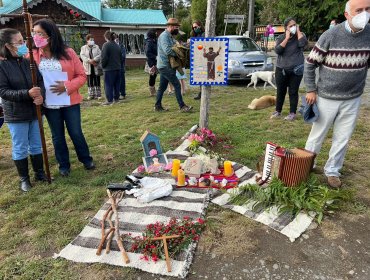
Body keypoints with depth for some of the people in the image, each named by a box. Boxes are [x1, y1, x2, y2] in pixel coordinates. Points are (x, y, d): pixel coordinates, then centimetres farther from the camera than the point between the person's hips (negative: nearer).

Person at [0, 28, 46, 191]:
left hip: (35, 111, 4)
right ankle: (24, 178, 24)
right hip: (16, 115, -4)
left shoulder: (28, 62, 2)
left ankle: (39, 173, 31)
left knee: (36, 145, 15)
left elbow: (40, 81, 4)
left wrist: (41, 95, -17)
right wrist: (27, 93, -26)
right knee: (20, 148, 8)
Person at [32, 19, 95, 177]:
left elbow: (82, 76, -5)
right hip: (49, 104, 2)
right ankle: (64, 165, 28)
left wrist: (67, 86, -19)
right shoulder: (33, 56, -1)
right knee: (57, 136, 12)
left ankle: (86, 160, 28)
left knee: (76, 133, 6)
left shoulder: (68, 53, -6)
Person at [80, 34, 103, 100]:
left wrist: (94, 60, -20)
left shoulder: (96, 47, 7)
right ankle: (91, 95, 12)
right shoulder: (83, 48, 7)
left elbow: (99, 54, -5)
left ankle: (98, 95, 8)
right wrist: (89, 60, -20)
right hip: (88, 67, 1)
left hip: (96, 67, -1)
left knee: (97, 81, 2)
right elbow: (82, 56, -5)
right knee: (90, 82, 5)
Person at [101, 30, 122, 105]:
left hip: (109, 68, -7)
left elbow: (104, 57, -16)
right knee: (116, 84, 13)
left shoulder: (106, 45, -12)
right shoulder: (117, 46, 9)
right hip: (117, 68, 7)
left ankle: (109, 100, 2)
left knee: (108, 85, 0)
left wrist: (103, 66, -2)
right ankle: (116, 98, 19)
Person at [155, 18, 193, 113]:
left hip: (165, 66, 10)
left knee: (162, 87, 12)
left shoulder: (170, 36, 18)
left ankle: (158, 106, 20)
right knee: (177, 85, -10)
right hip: (165, 66, -10)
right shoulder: (164, 36, -14)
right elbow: (167, 51, -25)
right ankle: (182, 106, -6)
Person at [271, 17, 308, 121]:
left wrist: (298, 31, -9)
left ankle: (292, 113, 10)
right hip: (281, 69, 1)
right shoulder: (281, 38, 6)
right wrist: (287, 38, -13)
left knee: (293, 92, 2)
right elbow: (277, 50, -11)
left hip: (296, 69, -1)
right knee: (280, 91, 8)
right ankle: (277, 111, 21)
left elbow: (303, 43, -19)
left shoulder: (300, 35, 4)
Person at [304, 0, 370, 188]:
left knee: (343, 139, 10)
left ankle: (332, 171, 28)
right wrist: (311, 90, -6)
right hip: (327, 97, -3)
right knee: (317, 135, 9)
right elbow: (310, 63, -5)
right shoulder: (330, 36, -13)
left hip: (352, 99, 3)